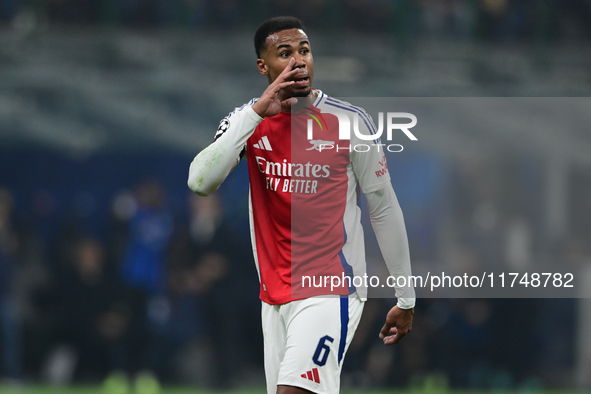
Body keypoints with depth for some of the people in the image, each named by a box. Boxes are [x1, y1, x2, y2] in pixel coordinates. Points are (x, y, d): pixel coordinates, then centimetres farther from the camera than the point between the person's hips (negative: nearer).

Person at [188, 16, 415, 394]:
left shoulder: (349, 121, -5)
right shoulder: (247, 121, 3)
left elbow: (385, 210, 3)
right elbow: (200, 182, -14)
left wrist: (406, 299, 6)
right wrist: (257, 112, -18)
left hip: (331, 292, -4)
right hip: (275, 295, 5)